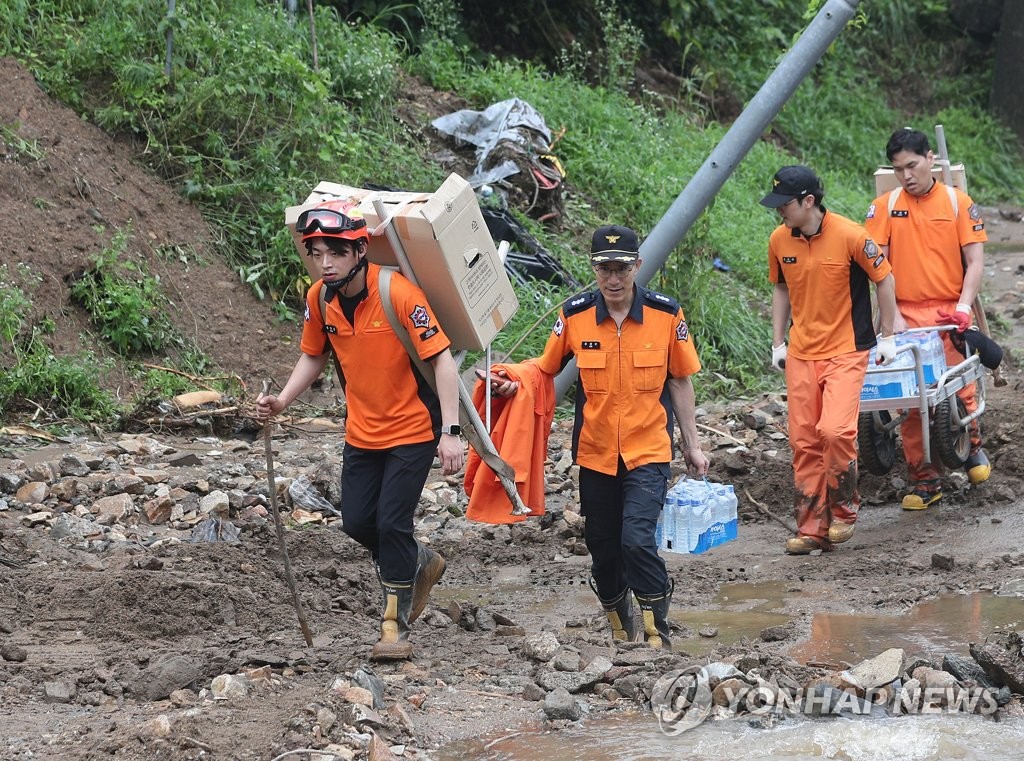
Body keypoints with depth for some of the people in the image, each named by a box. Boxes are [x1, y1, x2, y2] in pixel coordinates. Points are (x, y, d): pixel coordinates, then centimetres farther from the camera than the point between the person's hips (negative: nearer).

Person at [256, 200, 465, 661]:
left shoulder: (399, 295, -24)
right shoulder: (320, 299, -7)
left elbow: (442, 360, -22)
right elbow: (313, 356, 10)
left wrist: (450, 431, -28)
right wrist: (282, 401, -6)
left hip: (412, 429, -6)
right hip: (362, 430, 6)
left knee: (392, 523, -8)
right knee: (357, 522, 7)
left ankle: (396, 623, 8)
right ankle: (421, 563, 36)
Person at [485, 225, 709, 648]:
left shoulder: (666, 315, -6)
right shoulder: (574, 316, -5)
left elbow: (680, 382, 4)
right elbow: (546, 368, 7)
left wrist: (692, 446, 8)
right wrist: (514, 383, -15)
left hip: (648, 450, -2)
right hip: (596, 452, 3)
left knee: (637, 540, -19)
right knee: (603, 549, 11)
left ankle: (658, 634, -2)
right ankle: (620, 630, 35)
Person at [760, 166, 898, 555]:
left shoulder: (849, 236, -16)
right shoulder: (779, 240, -1)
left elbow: (884, 279, -3)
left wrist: (887, 337, 0)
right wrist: (778, 342, 11)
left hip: (846, 351, -5)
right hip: (800, 354, 5)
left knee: (835, 431, -18)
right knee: (804, 441, 3)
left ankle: (844, 509, 4)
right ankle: (811, 527, 10)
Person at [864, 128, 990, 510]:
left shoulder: (957, 202, 3)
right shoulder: (885, 206, 4)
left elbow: (975, 260, 1)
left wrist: (963, 306, -12)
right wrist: (892, 314, -9)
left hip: (950, 313, -1)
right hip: (906, 316, 1)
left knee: (960, 389, -2)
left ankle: (972, 444, 29)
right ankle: (924, 479, 8)